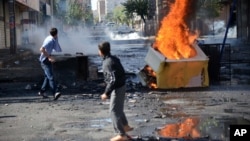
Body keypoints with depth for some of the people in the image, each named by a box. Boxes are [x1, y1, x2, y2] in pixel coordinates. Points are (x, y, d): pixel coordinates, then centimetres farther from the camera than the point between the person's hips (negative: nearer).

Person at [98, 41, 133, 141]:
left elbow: (113, 80, -28)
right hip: (121, 87, 10)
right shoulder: (113, 59, 5)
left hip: (117, 89, -10)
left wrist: (106, 93, -21)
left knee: (114, 111, -4)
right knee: (118, 109, 25)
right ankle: (125, 126, 41)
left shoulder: (108, 63, -24)